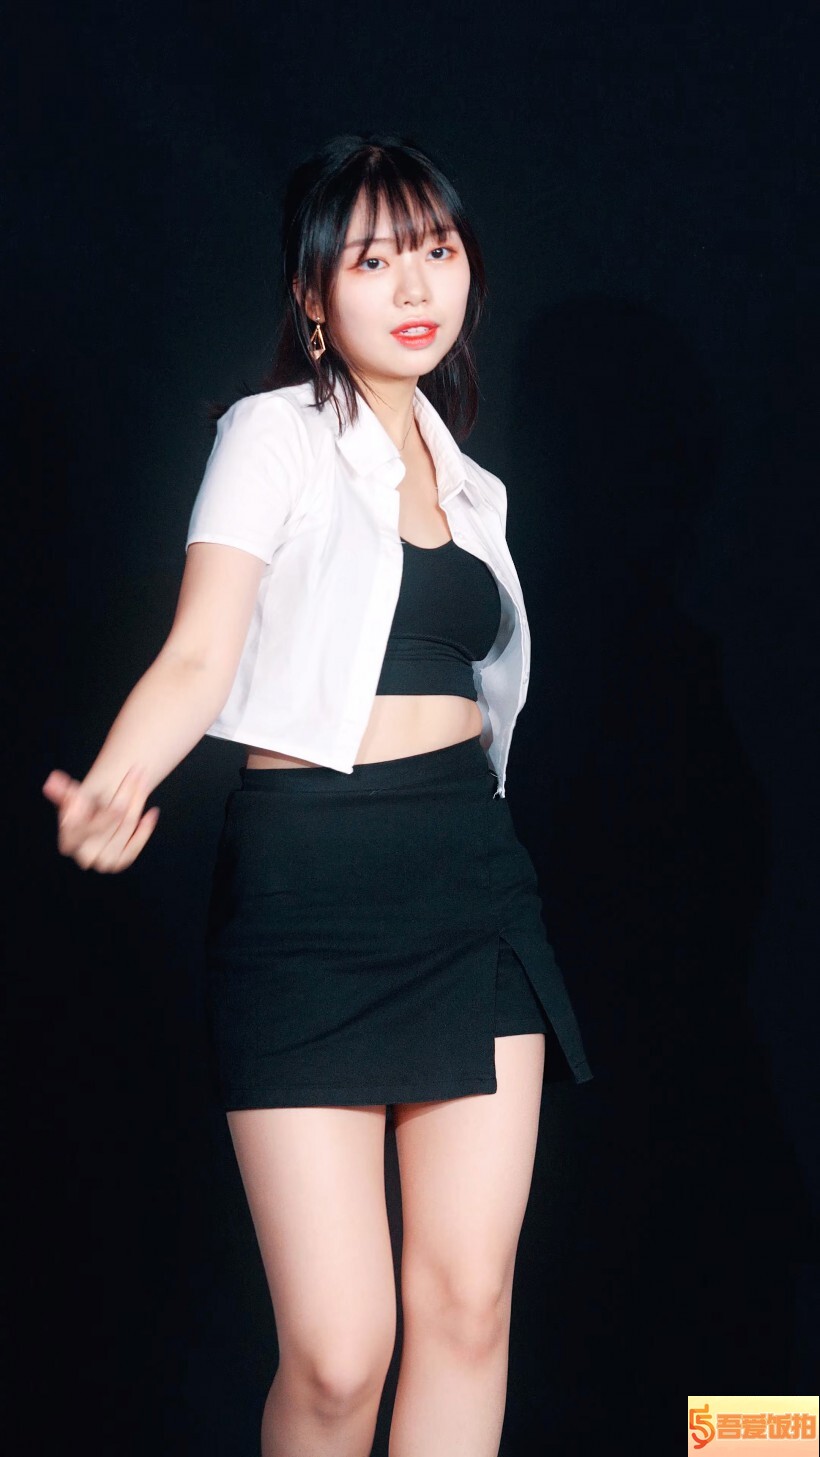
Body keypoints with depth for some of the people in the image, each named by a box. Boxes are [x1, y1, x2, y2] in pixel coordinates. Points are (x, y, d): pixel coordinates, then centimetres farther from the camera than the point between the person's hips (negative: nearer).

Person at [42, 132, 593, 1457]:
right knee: (337, 1350, -9)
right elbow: (199, 656, -11)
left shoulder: (468, 482, 18)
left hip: (471, 875, 6)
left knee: (468, 1301, -1)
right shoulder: (275, 435, 0)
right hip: (309, 885, -5)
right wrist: (114, 782, -30)